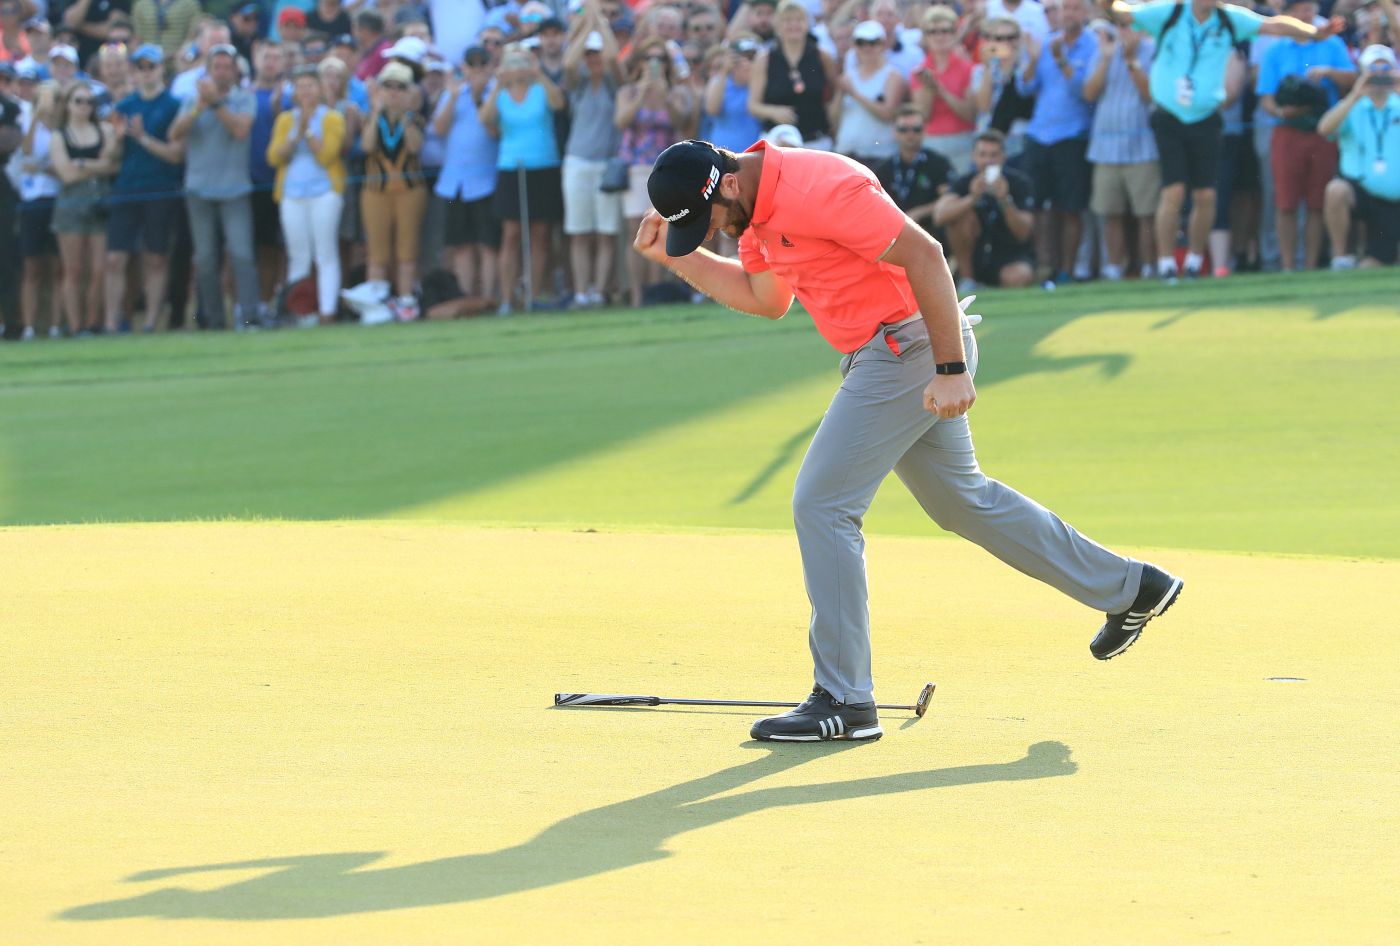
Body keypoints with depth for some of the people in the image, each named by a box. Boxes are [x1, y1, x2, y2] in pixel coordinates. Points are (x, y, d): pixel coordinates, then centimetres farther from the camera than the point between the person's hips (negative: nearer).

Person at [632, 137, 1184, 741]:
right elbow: (765, 297, 21)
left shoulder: (815, 189, -24)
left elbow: (924, 254, -26)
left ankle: (844, 702, -6)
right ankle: (1128, 587, 32)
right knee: (961, 499, 21)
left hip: (908, 346, -10)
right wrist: (676, 259, 9)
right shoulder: (758, 204, 7)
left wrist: (951, 368, -28)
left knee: (821, 505, -10)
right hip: (885, 355, 10)